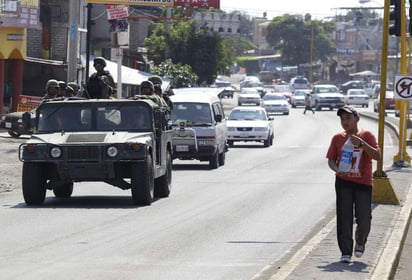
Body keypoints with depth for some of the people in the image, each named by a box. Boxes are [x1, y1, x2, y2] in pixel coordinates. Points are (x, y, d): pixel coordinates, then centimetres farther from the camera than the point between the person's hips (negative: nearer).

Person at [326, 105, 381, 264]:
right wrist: (337, 169, -13)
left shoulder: (366, 136, 1)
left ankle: (360, 242, 21)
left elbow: (377, 156, -9)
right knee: (344, 218, -5)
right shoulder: (338, 138, 6)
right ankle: (346, 252, 0)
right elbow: (331, 160, 9)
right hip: (343, 182, 1)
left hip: (363, 183, -1)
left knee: (364, 217, -9)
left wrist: (361, 143, -21)